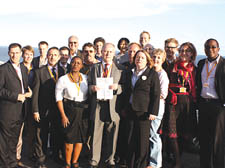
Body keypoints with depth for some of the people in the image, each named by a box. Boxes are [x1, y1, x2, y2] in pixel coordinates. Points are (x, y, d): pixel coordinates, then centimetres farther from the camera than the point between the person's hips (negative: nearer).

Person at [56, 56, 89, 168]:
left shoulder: (85, 78, 4)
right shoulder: (63, 79, -5)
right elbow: (59, 98, -5)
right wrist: (63, 115, -10)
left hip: (83, 111, 3)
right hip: (70, 111, -3)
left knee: (81, 139, 6)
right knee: (70, 138, -1)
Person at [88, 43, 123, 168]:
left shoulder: (119, 69, 8)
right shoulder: (94, 68, 13)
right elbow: (89, 84, 13)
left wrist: (117, 87, -16)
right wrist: (92, 88, -8)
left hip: (112, 105, -1)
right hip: (97, 104, 1)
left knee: (112, 134, 5)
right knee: (96, 133, 5)